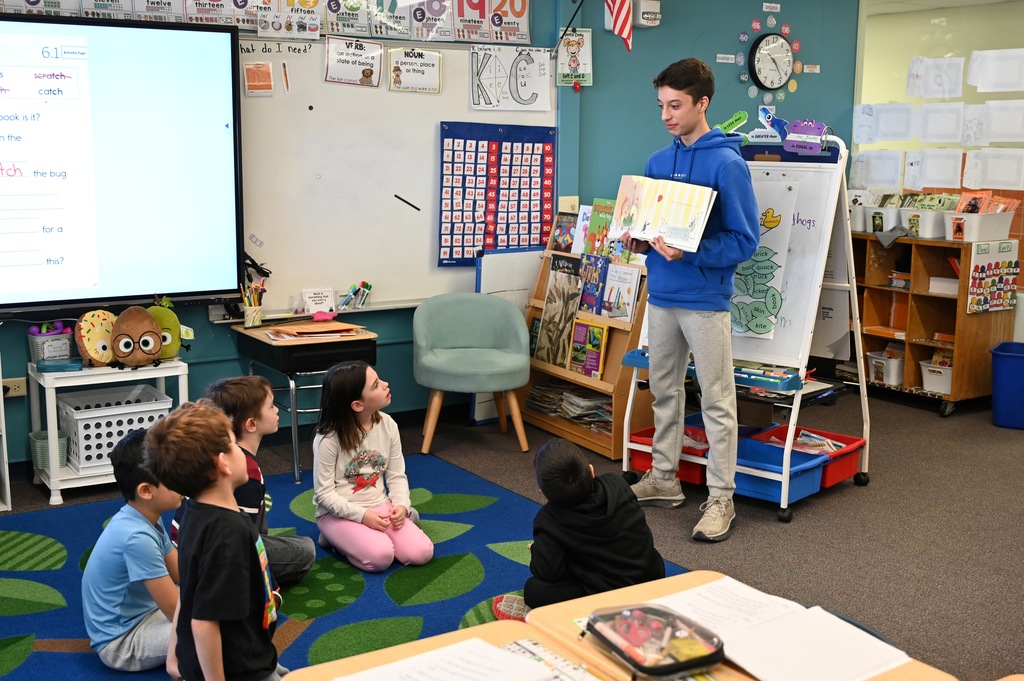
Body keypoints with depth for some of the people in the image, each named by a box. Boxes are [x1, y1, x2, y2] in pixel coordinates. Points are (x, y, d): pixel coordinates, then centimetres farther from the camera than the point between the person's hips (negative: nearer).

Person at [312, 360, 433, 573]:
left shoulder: (388, 425, -4)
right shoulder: (328, 438, -18)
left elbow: (397, 475, 3)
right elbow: (324, 493, -14)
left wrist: (401, 506, -15)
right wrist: (361, 514, -23)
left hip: (380, 507, 4)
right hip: (339, 513, -4)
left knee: (421, 553, -16)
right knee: (380, 557, -28)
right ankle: (337, 536, 0)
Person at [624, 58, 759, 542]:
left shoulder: (726, 164, -11)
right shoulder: (657, 162, 9)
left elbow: (744, 240, -14)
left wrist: (688, 252, -25)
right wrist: (640, 242, -3)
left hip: (705, 299, -7)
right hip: (661, 296, 7)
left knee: (717, 400, 2)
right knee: (664, 391, 16)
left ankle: (721, 498, 11)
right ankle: (663, 479, 30)